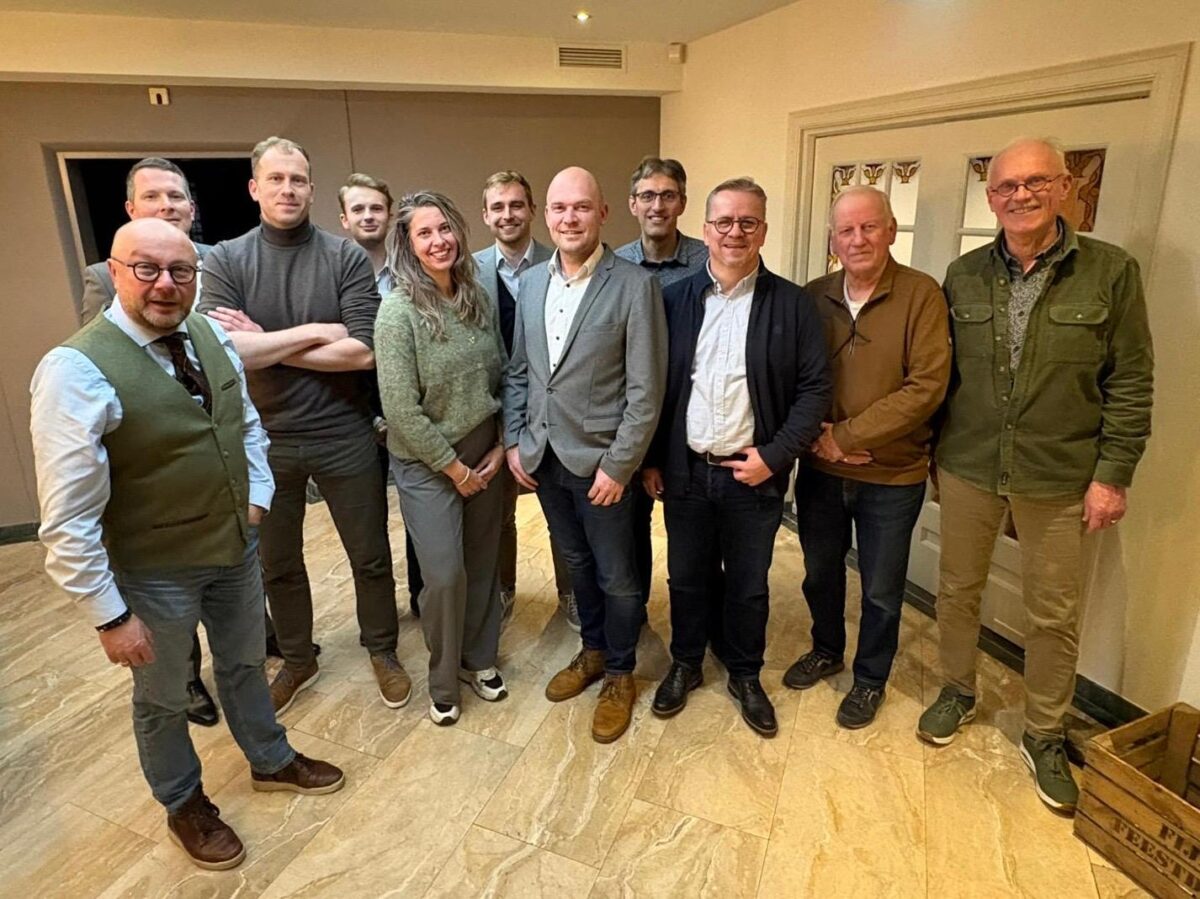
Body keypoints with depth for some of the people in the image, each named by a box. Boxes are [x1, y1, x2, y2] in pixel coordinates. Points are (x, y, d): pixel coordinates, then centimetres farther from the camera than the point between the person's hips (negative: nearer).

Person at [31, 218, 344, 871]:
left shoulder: (211, 338, -4)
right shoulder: (77, 370, -24)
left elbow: (247, 424, 12)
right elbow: (68, 520, -22)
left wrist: (255, 497, 3)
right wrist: (110, 614, -18)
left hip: (237, 546, 6)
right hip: (154, 572, -5)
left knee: (244, 664, 26)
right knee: (163, 699, 19)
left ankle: (270, 761, 52)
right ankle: (184, 805, 46)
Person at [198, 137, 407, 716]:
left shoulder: (346, 257, -6)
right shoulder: (224, 260, -2)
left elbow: (363, 351, -17)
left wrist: (265, 344, -14)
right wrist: (315, 331, -16)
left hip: (345, 436, -1)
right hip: (266, 439, 2)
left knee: (371, 555, 12)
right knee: (277, 563, 18)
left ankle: (382, 650, 35)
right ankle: (297, 660, 41)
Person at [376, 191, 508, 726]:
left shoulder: (479, 298, 0)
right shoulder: (398, 310, -15)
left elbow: (501, 377, 7)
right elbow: (402, 410, -17)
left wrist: (501, 447, -1)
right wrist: (453, 467, -12)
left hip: (486, 455, 5)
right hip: (427, 464, -4)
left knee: (483, 564, 13)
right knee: (445, 575, -1)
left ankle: (479, 660, 36)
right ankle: (443, 682, 24)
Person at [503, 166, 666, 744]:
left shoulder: (635, 286, -13)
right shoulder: (531, 283, 4)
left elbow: (646, 390, -14)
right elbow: (518, 371, 10)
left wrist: (617, 466, -15)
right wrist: (514, 441, 5)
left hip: (599, 460, -5)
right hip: (542, 457, 5)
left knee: (616, 577, 10)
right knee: (577, 562, 21)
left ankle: (620, 674, 32)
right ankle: (592, 651, 43)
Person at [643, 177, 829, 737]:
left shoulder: (791, 303, -3)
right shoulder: (677, 298, 1)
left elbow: (815, 388, -4)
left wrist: (775, 455, -11)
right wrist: (651, 459, 2)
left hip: (753, 475, -1)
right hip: (685, 472, 1)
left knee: (749, 586, 14)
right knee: (686, 579, 16)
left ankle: (745, 677, 36)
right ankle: (685, 665, 39)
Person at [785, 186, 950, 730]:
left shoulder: (921, 295, -11)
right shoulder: (812, 298, -1)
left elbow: (927, 386, -18)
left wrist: (847, 435, -19)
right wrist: (817, 435, -12)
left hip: (892, 476, -3)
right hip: (820, 470, 3)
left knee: (881, 589, 14)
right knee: (820, 572, 21)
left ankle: (871, 678, 37)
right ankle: (826, 650, 46)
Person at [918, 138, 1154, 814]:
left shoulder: (1111, 271, -6)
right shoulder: (964, 275, 2)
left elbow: (1131, 383, -4)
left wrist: (1114, 474, -7)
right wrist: (933, 452, 7)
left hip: (1059, 478, -2)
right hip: (968, 468, 2)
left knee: (1055, 614, 10)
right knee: (958, 589, 15)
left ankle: (1045, 736, 31)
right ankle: (959, 692, 39)